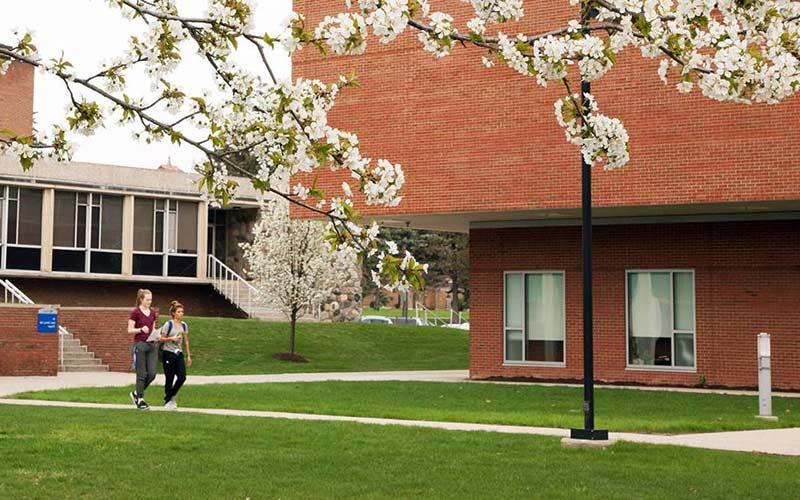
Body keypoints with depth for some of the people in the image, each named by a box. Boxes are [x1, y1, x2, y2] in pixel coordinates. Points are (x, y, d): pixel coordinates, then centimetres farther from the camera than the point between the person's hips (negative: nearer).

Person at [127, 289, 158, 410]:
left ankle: (136, 393, 20)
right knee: (142, 374, -1)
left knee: (152, 373, 1)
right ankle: (139, 400, 10)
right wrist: (141, 329, -24)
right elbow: (130, 330, -8)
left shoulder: (152, 312, 11)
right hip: (140, 345, -6)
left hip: (152, 345, 6)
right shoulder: (135, 312, -7)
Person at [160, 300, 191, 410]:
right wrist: (172, 338, -20)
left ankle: (171, 397, 15)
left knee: (182, 377, -7)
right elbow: (162, 339, -4)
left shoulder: (184, 325, 9)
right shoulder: (168, 325, -7)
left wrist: (188, 356, 16)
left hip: (179, 354, 5)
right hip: (168, 354, -5)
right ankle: (168, 401, 13)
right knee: (169, 379, -1)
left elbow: (186, 341, 15)